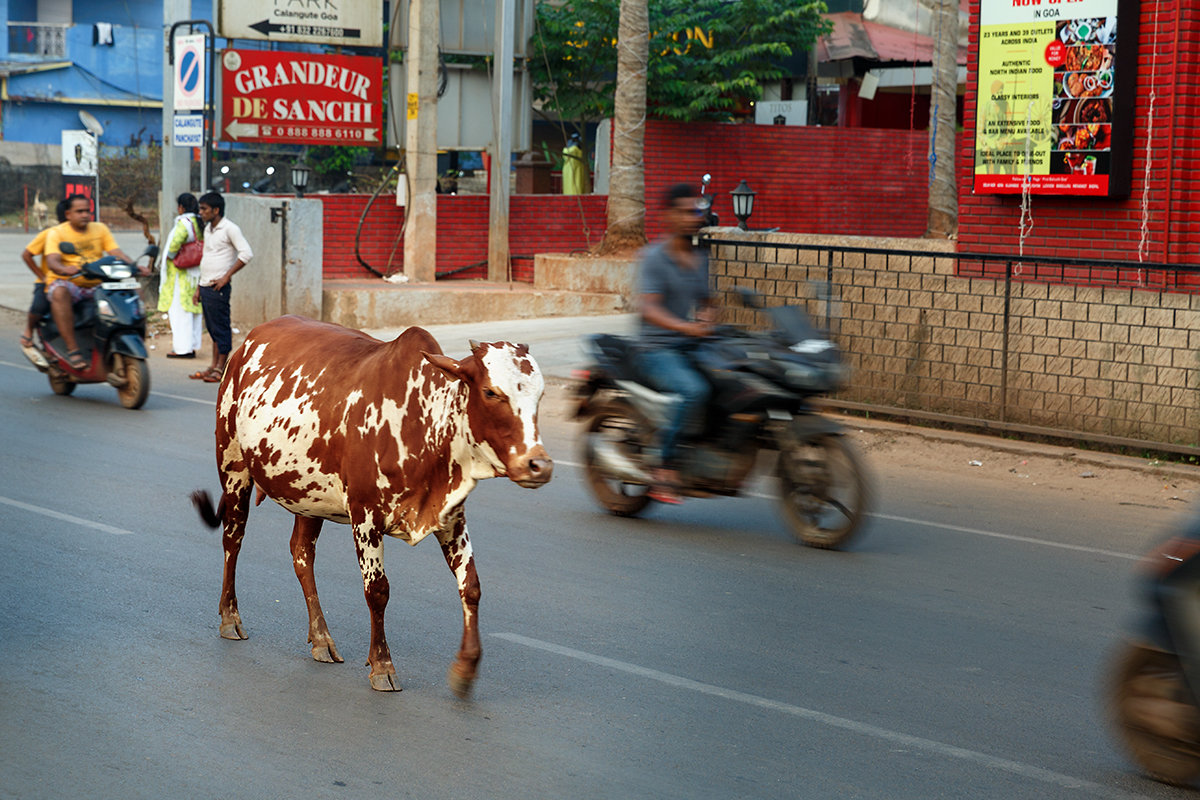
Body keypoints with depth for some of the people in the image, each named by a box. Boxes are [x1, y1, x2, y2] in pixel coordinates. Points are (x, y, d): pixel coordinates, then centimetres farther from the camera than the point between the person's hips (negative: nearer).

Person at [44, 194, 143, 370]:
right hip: (67, 283, -4)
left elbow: (116, 253, 1)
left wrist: (136, 266, -19)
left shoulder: (100, 228, 13)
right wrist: (65, 269, -41)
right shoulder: (56, 233, 0)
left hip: (97, 285, 4)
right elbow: (51, 261, -17)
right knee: (59, 293, -40)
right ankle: (72, 350, -39)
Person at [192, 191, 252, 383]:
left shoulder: (229, 229, -9)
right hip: (206, 286, 8)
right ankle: (214, 366, 17)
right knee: (212, 328, 12)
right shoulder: (208, 229, 17)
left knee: (221, 329, -3)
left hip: (218, 287, -8)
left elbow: (246, 253, -17)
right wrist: (199, 286, 19)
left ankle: (221, 369, 0)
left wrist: (226, 276, -18)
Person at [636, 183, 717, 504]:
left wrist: (708, 315, 0)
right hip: (659, 350, -7)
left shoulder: (700, 259, 16)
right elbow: (647, 307, -19)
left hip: (694, 347, 7)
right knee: (694, 390, -34)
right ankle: (665, 466, -26)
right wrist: (684, 327, -35)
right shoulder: (654, 257, -6)